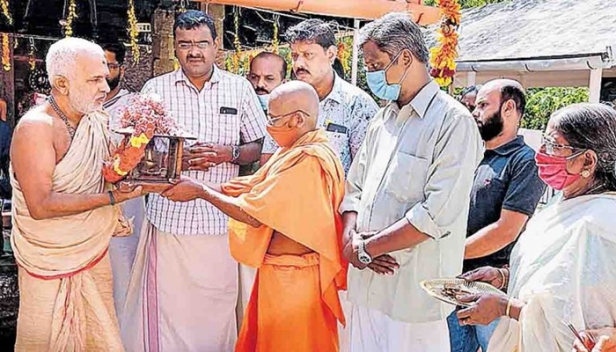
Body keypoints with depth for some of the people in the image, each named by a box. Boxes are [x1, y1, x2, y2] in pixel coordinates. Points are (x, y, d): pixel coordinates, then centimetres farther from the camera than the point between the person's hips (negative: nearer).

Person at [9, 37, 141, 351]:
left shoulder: (97, 119, 1)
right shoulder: (36, 127, -20)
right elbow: (40, 205, -26)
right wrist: (111, 197, -25)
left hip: (95, 253, 6)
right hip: (52, 266, -6)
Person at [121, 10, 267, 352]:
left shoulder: (239, 88, 5)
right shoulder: (155, 88, 4)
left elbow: (257, 147, 9)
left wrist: (229, 153, -12)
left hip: (220, 218, 0)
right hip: (169, 217, 0)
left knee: (216, 308, 7)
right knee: (165, 306, 4)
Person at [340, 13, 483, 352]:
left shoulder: (453, 122, -11)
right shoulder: (382, 120, 13)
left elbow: (437, 215, -19)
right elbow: (354, 189, 15)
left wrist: (366, 248, -13)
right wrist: (350, 240, -4)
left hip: (414, 294, -6)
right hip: (365, 283, 7)